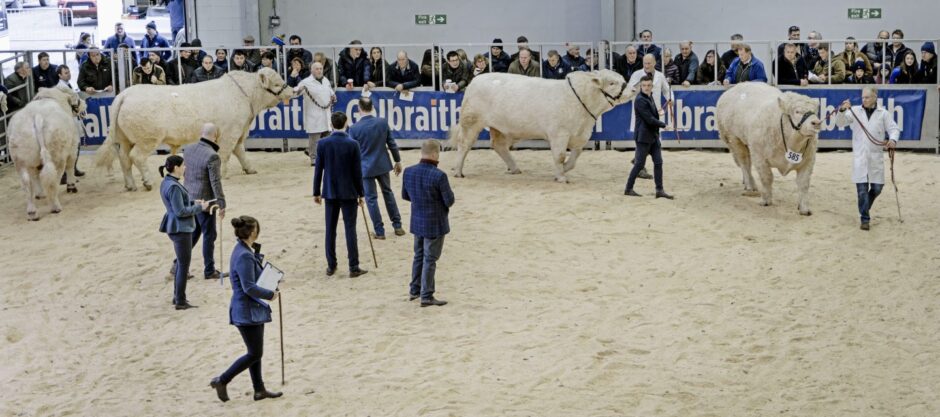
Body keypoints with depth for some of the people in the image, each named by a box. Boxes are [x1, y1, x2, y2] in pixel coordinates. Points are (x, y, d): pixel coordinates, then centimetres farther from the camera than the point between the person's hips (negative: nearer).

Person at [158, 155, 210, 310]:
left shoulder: (167, 182, 9)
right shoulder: (174, 186, -22)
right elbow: (180, 211, -22)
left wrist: (193, 203, 8)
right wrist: (199, 208, -13)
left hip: (176, 227, 11)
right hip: (180, 228, -11)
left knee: (181, 262, 22)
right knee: (184, 264, -2)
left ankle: (177, 296, 31)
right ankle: (180, 302, 4)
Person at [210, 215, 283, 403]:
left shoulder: (244, 251, 8)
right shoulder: (244, 256, -22)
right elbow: (249, 287, -25)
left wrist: (257, 253, 5)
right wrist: (270, 294, -13)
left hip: (252, 310, 10)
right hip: (247, 312, -10)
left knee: (255, 352, 16)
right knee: (255, 354, -2)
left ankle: (259, 389, 24)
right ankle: (222, 381, 5)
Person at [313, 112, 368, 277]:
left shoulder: (322, 144, -4)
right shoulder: (352, 144, -10)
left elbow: (318, 170, 0)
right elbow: (357, 171, -7)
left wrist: (316, 192, 9)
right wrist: (360, 193, 3)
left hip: (330, 192, 2)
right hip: (348, 192, -2)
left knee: (330, 230, 9)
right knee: (350, 229, 0)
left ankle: (331, 266, 13)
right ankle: (354, 267, 1)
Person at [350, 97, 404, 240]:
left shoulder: (354, 128, -15)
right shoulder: (383, 122, -8)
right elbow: (392, 144, -1)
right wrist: (398, 161, 13)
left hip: (366, 167, -3)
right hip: (383, 164, 3)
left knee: (371, 198, 7)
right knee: (388, 192, 20)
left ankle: (380, 231, 11)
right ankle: (397, 226, 25)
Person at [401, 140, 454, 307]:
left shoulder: (409, 172, -6)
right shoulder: (439, 176, -25)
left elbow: (405, 196, 6)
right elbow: (450, 201, -17)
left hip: (417, 222, 6)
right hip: (435, 224, -6)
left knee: (419, 256, 22)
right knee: (430, 260, 4)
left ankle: (414, 290, 33)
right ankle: (426, 296, 11)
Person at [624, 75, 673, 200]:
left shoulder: (650, 97, 12)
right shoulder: (640, 100, -16)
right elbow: (649, 119, -18)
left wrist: (657, 112, 8)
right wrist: (664, 125, -9)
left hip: (653, 135, 8)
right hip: (644, 136, -8)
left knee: (658, 162, 4)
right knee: (640, 164, -3)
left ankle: (659, 190, 7)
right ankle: (628, 189, 8)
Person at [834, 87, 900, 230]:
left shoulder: (883, 114, 6)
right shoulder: (855, 111, 5)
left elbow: (893, 128, 4)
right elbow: (840, 123, 0)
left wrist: (893, 139, -18)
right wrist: (842, 111, -20)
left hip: (876, 157, 1)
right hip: (859, 156, -1)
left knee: (877, 187, 5)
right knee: (862, 188, -5)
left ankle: (865, 207, 33)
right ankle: (865, 219, 1)